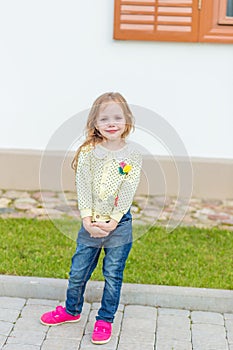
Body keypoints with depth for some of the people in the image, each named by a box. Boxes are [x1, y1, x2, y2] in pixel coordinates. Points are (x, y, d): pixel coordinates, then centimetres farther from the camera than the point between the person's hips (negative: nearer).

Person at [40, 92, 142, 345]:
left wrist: (112, 222, -17)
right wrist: (88, 219, -17)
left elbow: (128, 192, -10)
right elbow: (83, 187, -8)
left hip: (119, 225, -1)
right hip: (91, 223, 1)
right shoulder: (88, 152, -4)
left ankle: (105, 320, 26)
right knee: (78, 272, 12)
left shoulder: (133, 155, -6)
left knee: (113, 276, 9)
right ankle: (72, 311, 36)